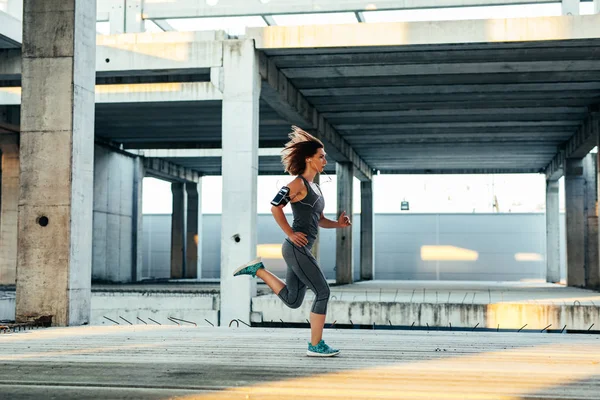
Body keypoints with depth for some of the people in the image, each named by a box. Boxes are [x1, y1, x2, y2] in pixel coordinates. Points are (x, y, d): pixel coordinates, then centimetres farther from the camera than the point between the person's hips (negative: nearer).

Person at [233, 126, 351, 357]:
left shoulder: (315, 187, 18)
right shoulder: (298, 183, -9)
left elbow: (319, 220, 23)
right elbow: (275, 207, -15)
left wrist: (338, 224, 5)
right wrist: (290, 234, -14)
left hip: (301, 250, 9)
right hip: (296, 248, -9)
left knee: (292, 300, 13)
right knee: (322, 292, -7)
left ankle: (258, 270, 20)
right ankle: (315, 345, 0)